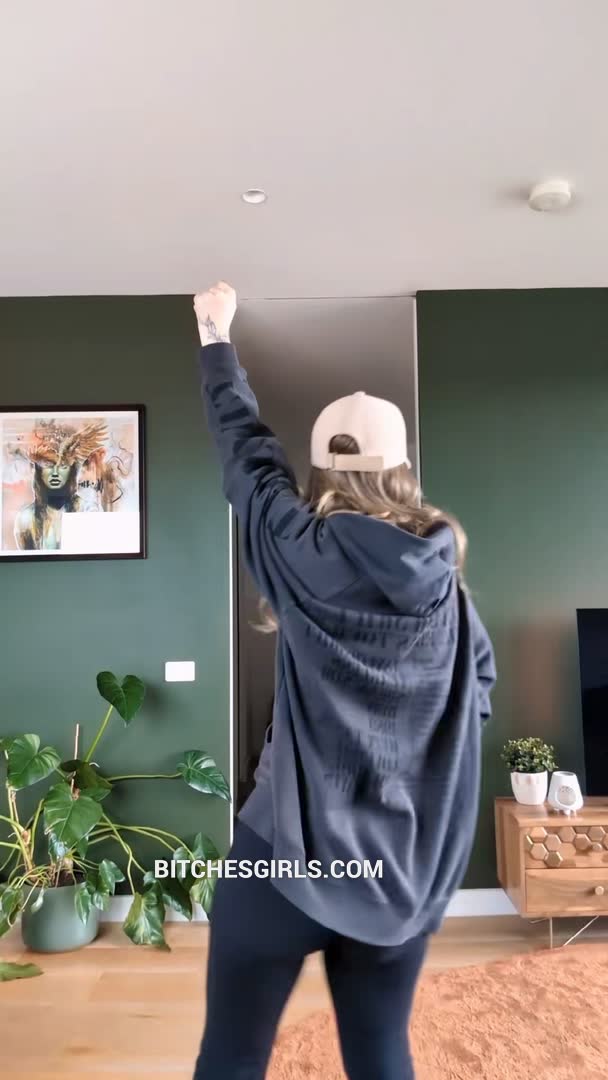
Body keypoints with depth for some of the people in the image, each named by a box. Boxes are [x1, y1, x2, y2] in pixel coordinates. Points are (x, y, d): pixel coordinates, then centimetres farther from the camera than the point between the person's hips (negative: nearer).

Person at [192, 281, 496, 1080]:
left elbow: (245, 448, 3)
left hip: (288, 852, -3)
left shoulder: (302, 552, -10)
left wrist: (217, 338, 17)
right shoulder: (446, 577, 0)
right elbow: (480, 689, 10)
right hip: (411, 866, 4)